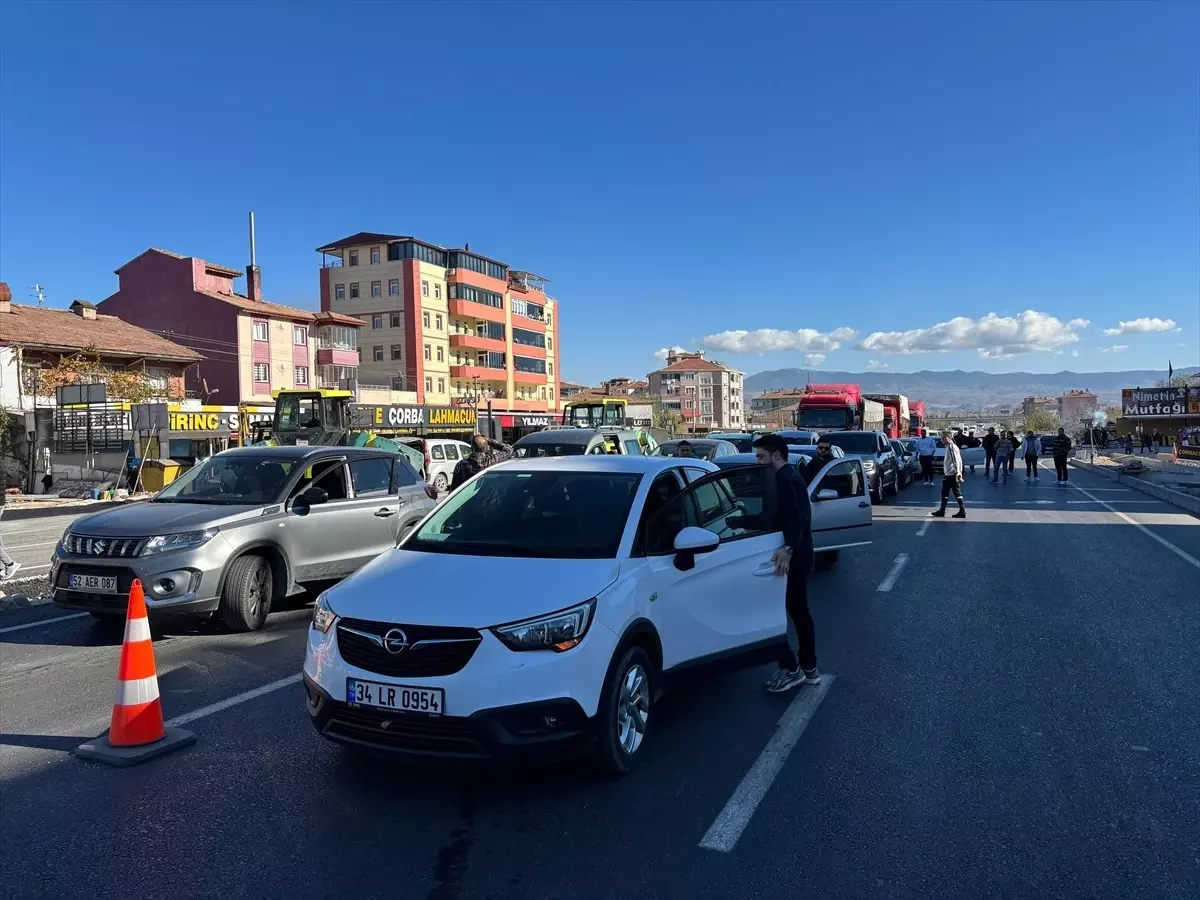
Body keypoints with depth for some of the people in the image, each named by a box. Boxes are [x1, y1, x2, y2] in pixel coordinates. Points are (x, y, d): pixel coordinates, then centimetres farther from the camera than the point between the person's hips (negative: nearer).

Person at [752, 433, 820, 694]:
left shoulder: (787, 479, -18)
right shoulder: (786, 477, 14)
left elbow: (799, 517, -30)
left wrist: (787, 548, -40)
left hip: (789, 557, -11)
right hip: (796, 556, 11)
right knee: (799, 611, 16)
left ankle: (791, 669, 2)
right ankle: (809, 668, 24)